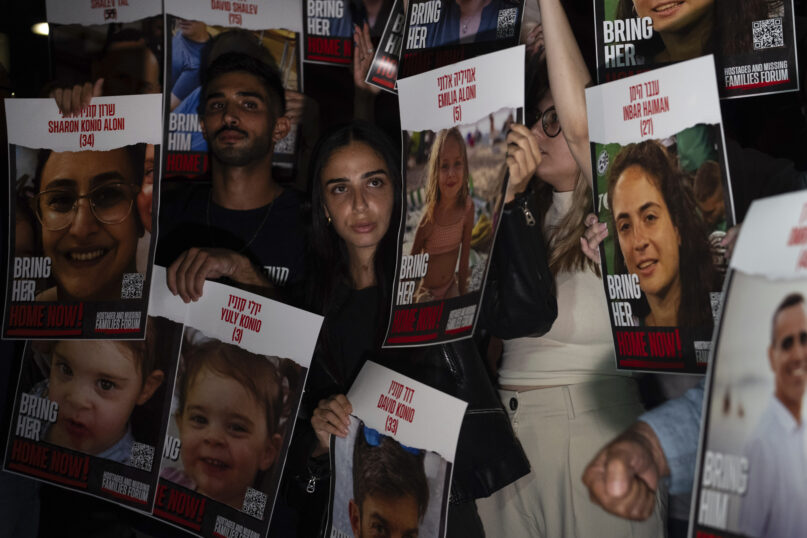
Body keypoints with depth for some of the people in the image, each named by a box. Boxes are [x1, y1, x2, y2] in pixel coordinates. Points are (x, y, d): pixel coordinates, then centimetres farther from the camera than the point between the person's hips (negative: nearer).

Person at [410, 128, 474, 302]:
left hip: (451, 286, 3)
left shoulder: (467, 208, -14)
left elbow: (465, 256, -1)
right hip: (427, 291, -3)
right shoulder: (429, 216, -25)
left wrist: (463, 294, 4)